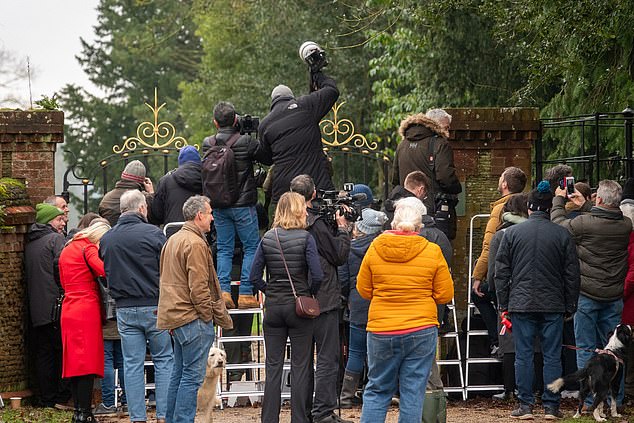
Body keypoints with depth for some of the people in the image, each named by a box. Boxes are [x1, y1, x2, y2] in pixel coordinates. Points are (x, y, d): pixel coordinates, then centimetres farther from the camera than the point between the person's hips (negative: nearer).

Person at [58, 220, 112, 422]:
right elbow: (103, 269, -23)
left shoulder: (66, 250, 19)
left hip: (68, 311, 8)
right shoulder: (88, 248, -6)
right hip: (87, 311, -8)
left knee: (74, 362, 10)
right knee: (88, 361, -6)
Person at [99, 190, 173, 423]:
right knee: (164, 360, 6)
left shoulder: (106, 239, 5)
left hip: (124, 309, 4)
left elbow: (105, 274, 12)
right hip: (155, 307, -4)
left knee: (132, 364, 7)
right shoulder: (152, 233, -9)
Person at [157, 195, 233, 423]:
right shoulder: (195, 244, -15)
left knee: (179, 373, 14)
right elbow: (199, 287, -18)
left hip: (174, 316, 10)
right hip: (192, 318, -10)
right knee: (193, 376, -8)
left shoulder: (172, 241, 17)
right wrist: (208, 316, -10)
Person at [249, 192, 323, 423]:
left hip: (273, 307, 3)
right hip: (299, 307, -3)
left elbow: (254, 276, -1)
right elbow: (317, 275, -15)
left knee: (273, 366, 8)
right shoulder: (305, 238, -9)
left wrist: (270, 291, 10)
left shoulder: (267, 239, 2)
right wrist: (310, 294, 2)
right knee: (300, 366, 4)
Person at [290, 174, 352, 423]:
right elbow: (340, 255, -12)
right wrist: (342, 228, 0)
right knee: (328, 358, -3)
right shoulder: (315, 223, -17)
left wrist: (335, 226, 11)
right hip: (323, 299, -8)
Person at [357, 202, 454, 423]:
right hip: (421, 330, -1)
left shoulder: (374, 249, -2)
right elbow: (445, 295, 1)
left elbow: (363, 289, 7)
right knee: (413, 393, 4)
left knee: (377, 390, 12)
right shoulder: (432, 252, -5)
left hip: (381, 330, 1)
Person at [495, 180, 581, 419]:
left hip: (521, 304, 0)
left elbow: (501, 272, 4)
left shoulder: (512, 233, 1)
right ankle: (551, 407, 5)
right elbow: (572, 275, 4)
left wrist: (503, 305, 11)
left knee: (523, 355, 4)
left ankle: (525, 406, 4)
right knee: (552, 356, 4)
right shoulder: (562, 235, 0)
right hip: (553, 306, 0)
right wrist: (570, 307, 12)